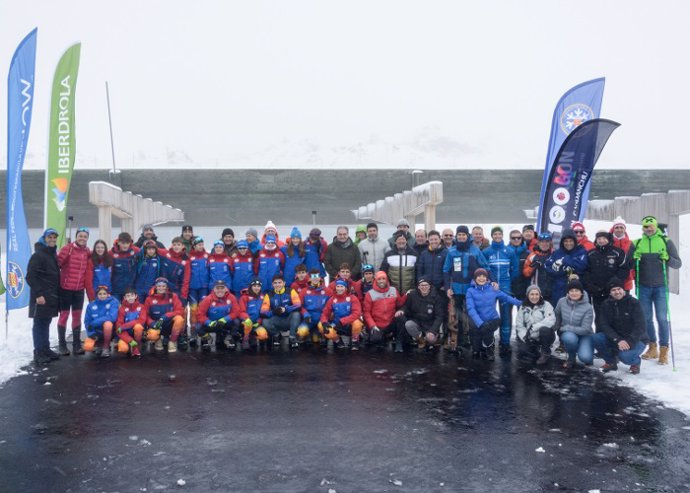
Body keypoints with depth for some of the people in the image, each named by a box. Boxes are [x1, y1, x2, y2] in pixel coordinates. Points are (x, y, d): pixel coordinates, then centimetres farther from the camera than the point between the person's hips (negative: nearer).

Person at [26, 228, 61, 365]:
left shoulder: (54, 255, 15)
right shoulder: (38, 255, -10)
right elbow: (30, 277, -15)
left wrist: (57, 293, 14)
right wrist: (38, 294, -20)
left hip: (52, 296, 8)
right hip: (41, 297, -8)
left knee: (46, 323, 13)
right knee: (39, 324, -3)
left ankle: (46, 349, 19)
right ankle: (38, 353, 0)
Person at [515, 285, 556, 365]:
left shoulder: (546, 305, -5)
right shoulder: (523, 308, 6)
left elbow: (551, 320, -22)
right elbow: (519, 325, 0)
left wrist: (533, 327, -28)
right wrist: (525, 337, -18)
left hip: (545, 336, -3)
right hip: (531, 339, 4)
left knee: (544, 329, -35)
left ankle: (546, 353, -9)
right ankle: (538, 349, 16)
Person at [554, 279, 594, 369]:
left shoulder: (587, 307, -20)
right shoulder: (562, 302, -12)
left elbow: (585, 329, -23)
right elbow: (557, 316, 7)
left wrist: (565, 328, -22)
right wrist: (557, 329, -1)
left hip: (584, 336, -1)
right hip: (567, 334, 2)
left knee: (585, 358, -28)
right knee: (570, 338, -37)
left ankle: (588, 355, 13)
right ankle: (571, 358, -5)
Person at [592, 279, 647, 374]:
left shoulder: (634, 303, -12)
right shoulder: (606, 305, -2)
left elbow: (640, 326, -18)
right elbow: (603, 325, -11)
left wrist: (629, 342, -31)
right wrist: (618, 340, -25)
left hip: (636, 340, -4)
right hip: (615, 340, 4)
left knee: (625, 356, -34)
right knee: (595, 338, -22)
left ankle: (636, 362, 5)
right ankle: (611, 362, 4)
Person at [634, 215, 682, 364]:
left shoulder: (666, 242, 0)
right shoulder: (637, 243, 6)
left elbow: (678, 264, -1)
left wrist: (667, 258, -21)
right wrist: (634, 258, -13)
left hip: (660, 287, -2)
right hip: (643, 287, 2)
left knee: (662, 318, -4)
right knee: (646, 318, 7)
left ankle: (664, 350, 2)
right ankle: (652, 348, 19)